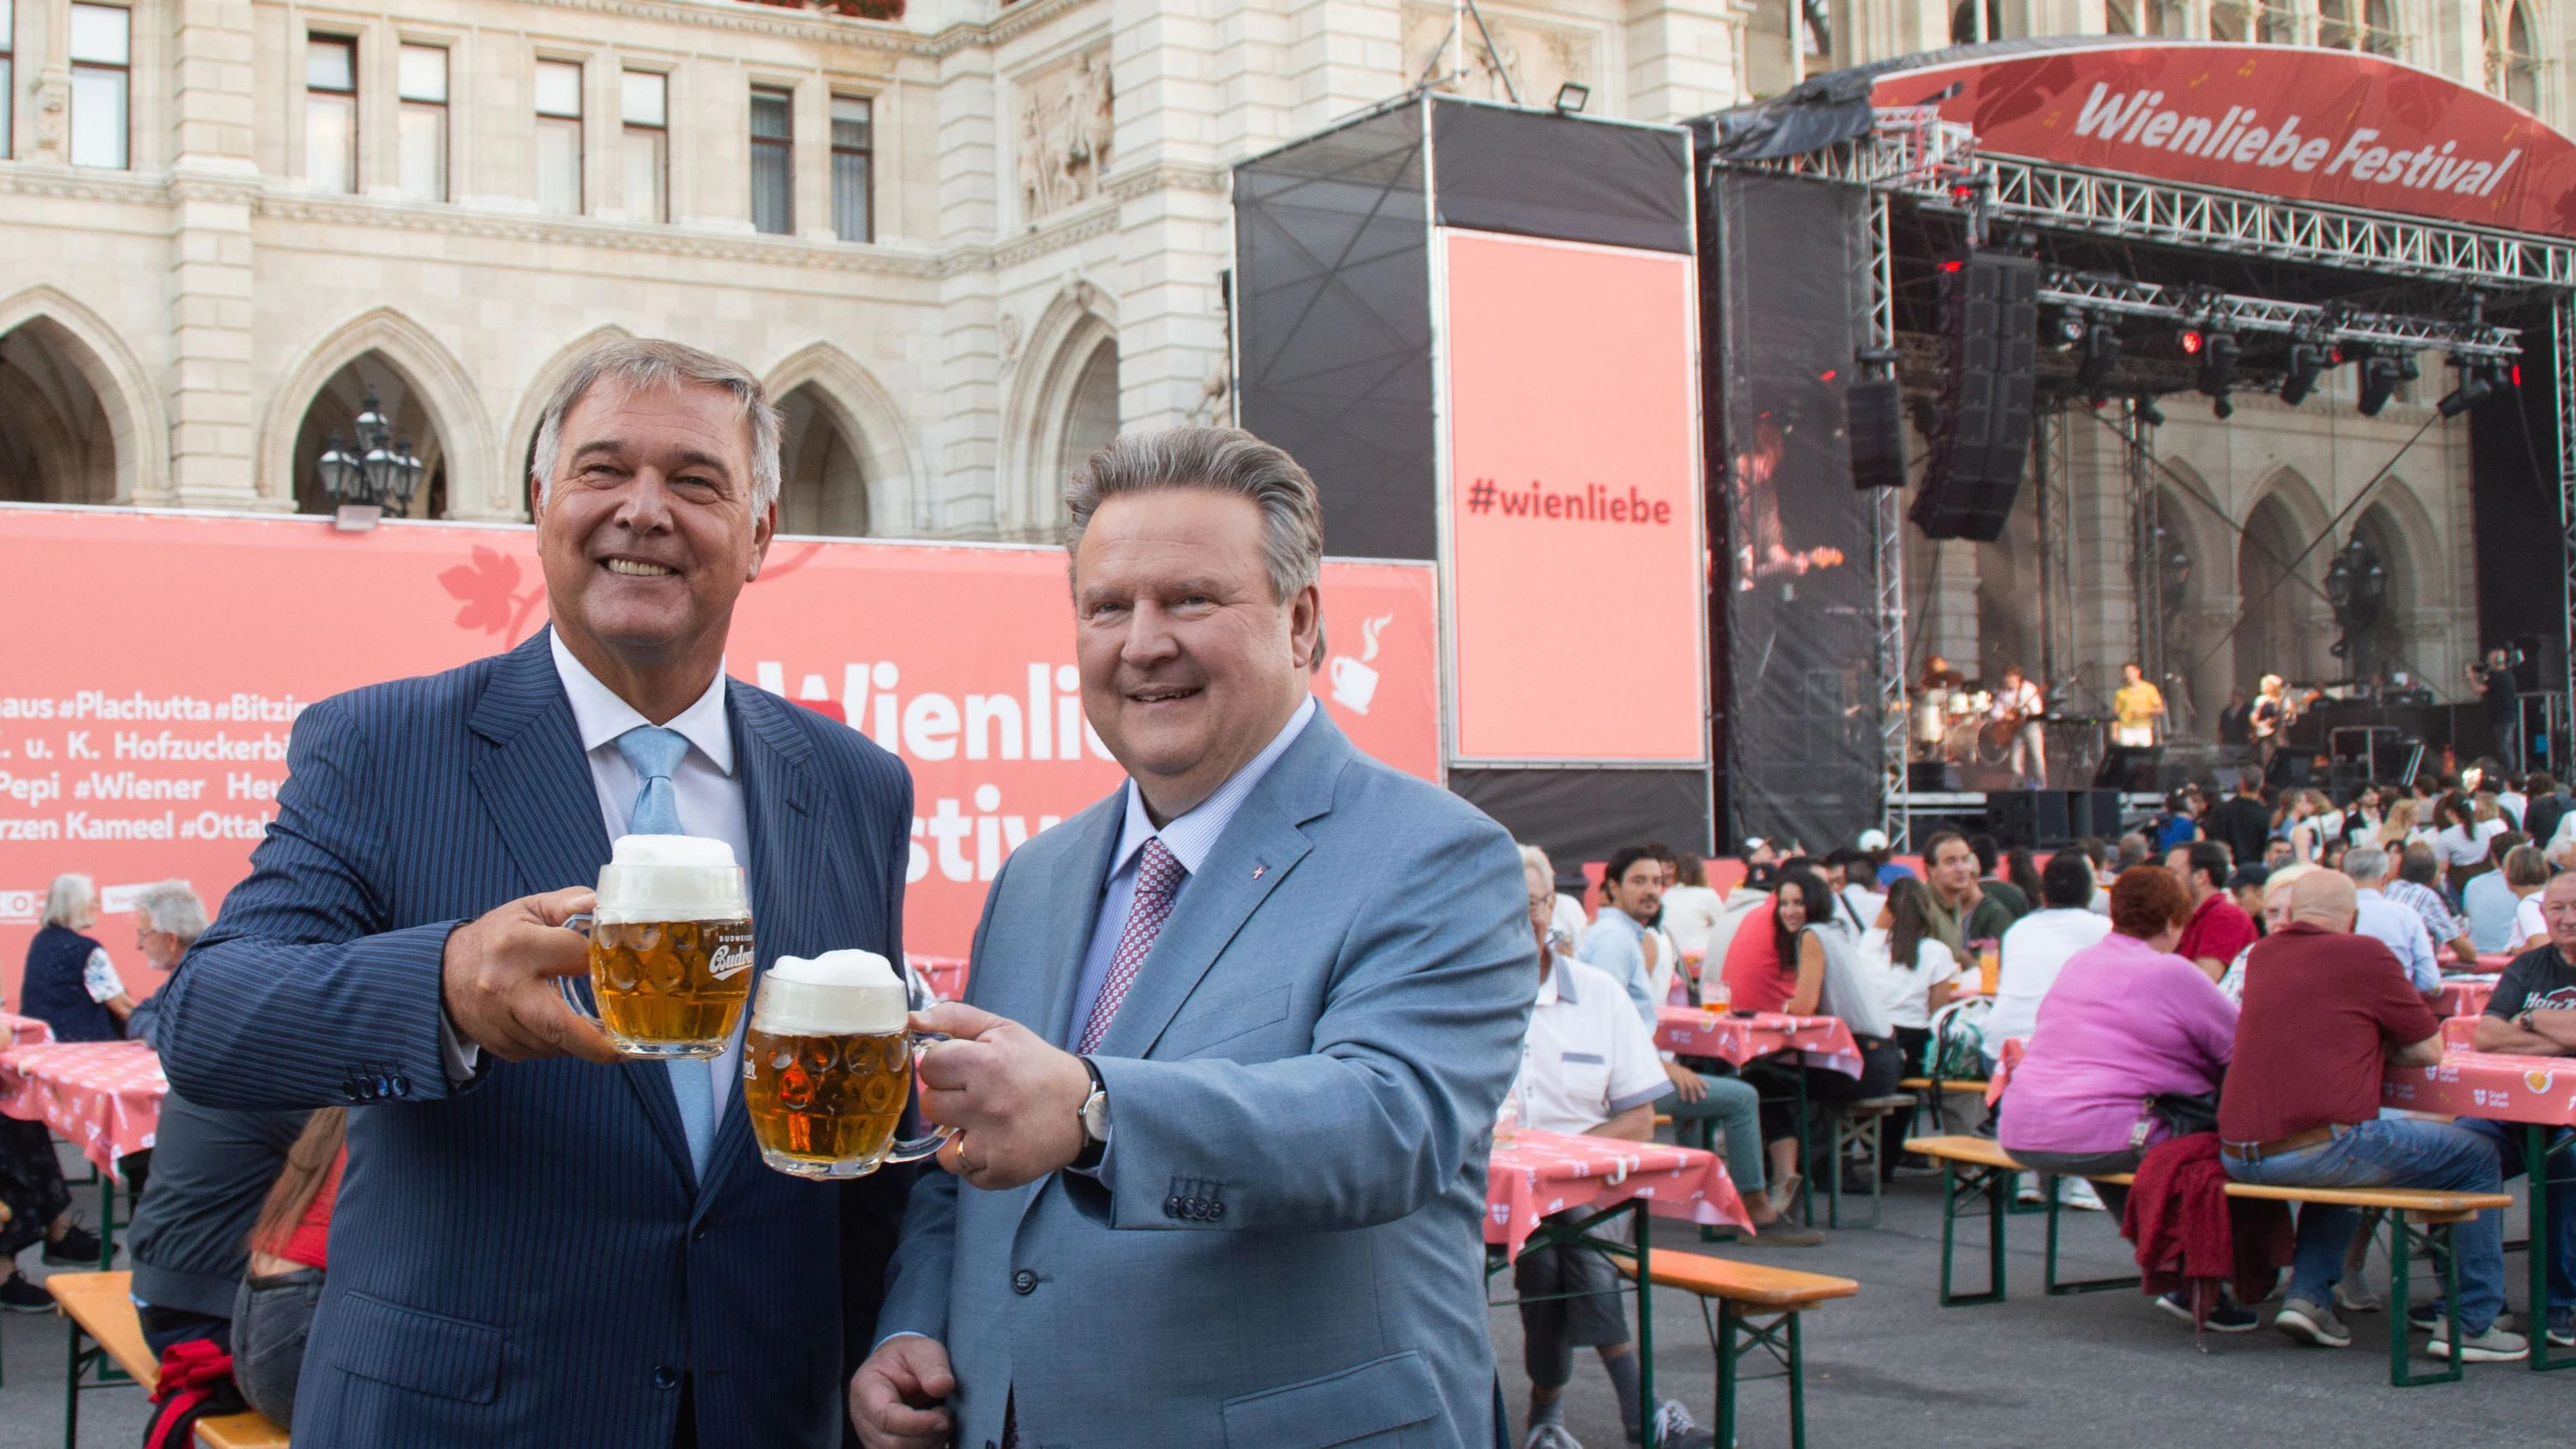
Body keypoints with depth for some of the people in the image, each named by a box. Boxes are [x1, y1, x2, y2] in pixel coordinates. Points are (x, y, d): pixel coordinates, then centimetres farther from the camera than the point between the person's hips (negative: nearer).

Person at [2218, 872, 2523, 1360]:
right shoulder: (2365, 954, -1)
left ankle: (2308, 1295, 23)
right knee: (2477, 1155, 13)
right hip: (2320, 1149, -6)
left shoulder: (2261, 954, 16)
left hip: (2237, 1155, 6)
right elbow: (2429, 1050, 6)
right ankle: (2470, 1324, 13)